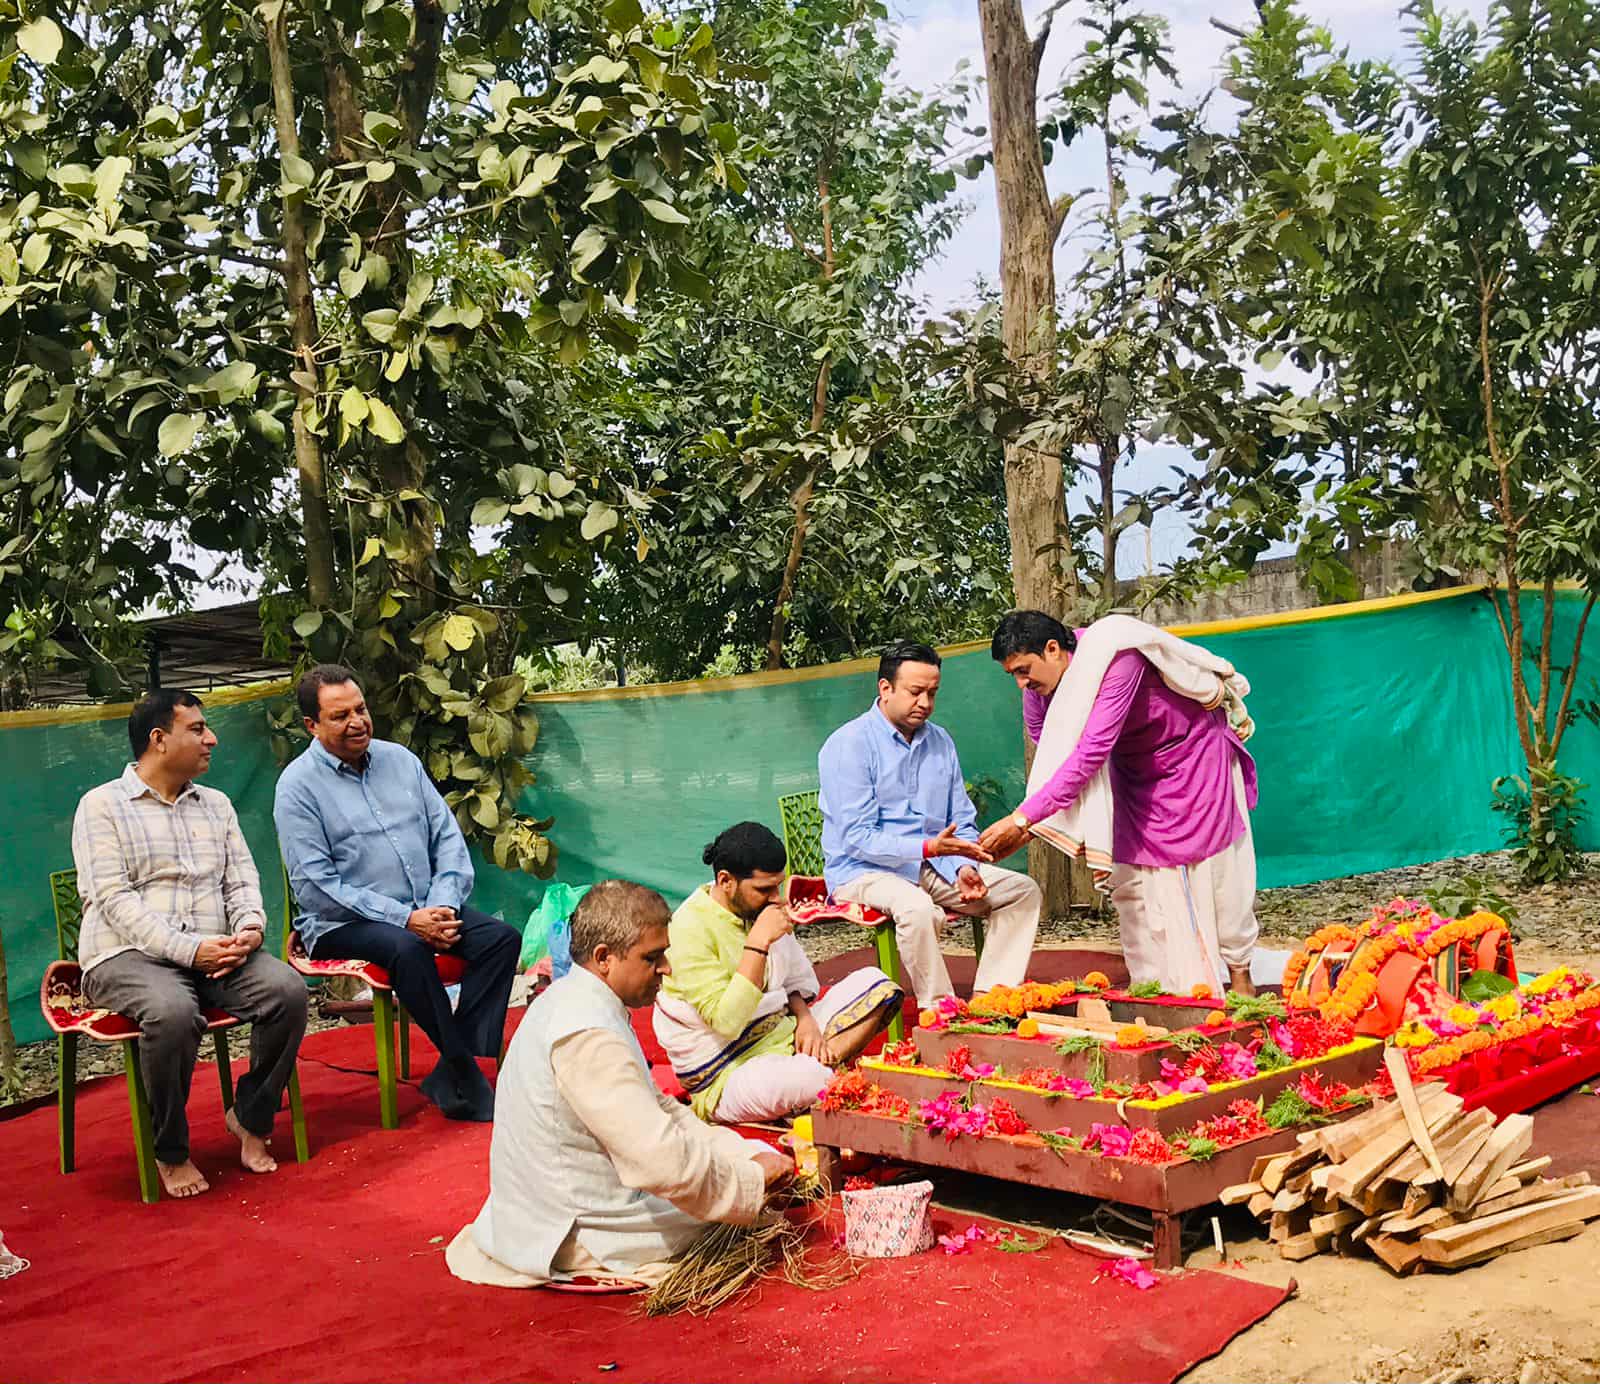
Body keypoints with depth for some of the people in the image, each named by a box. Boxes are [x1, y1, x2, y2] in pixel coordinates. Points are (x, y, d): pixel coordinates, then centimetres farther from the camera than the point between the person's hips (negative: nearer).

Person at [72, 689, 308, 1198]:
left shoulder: (216, 805, 19)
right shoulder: (102, 806, 1)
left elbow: (242, 881, 15)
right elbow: (114, 898, -9)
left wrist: (249, 928, -10)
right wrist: (188, 950, -21)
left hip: (215, 952, 5)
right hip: (127, 956, -5)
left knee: (288, 989, -23)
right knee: (174, 1012, -37)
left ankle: (250, 1118, -2)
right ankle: (170, 1152, -14)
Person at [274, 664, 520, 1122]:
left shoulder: (399, 759, 11)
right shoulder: (298, 786, -6)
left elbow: (447, 836, 10)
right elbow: (316, 886, -13)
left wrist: (444, 904, -9)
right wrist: (405, 918, -19)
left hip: (426, 910, 6)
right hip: (343, 925, -5)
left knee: (502, 937, -17)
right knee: (407, 948, -35)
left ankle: (453, 1080, -20)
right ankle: (464, 1068, -22)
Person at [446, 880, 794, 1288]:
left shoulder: (570, 999, 5)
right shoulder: (588, 1034, -28)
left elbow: (659, 1109, 11)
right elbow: (664, 1162, -31)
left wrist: (741, 1154, 1)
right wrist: (754, 1177, -17)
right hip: (575, 1237, -10)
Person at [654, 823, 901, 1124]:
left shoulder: (762, 906, 6)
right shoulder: (690, 929, -20)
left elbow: (796, 979, 17)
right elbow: (726, 1022, -27)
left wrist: (805, 1019, -4)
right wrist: (758, 942, -28)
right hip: (727, 1077, -9)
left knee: (874, 983, 3)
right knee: (816, 1080, -39)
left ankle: (823, 1058, -14)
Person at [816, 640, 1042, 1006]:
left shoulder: (940, 742, 10)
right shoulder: (848, 745, -11)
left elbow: (963, 822, 13)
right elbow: (857, 839, -18)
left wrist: (963, 867, -9)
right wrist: (928, 847, -29)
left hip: (933, 867, 7)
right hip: (865, 871, -7)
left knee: (1022, 890, -7)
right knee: (917, 908, -38)